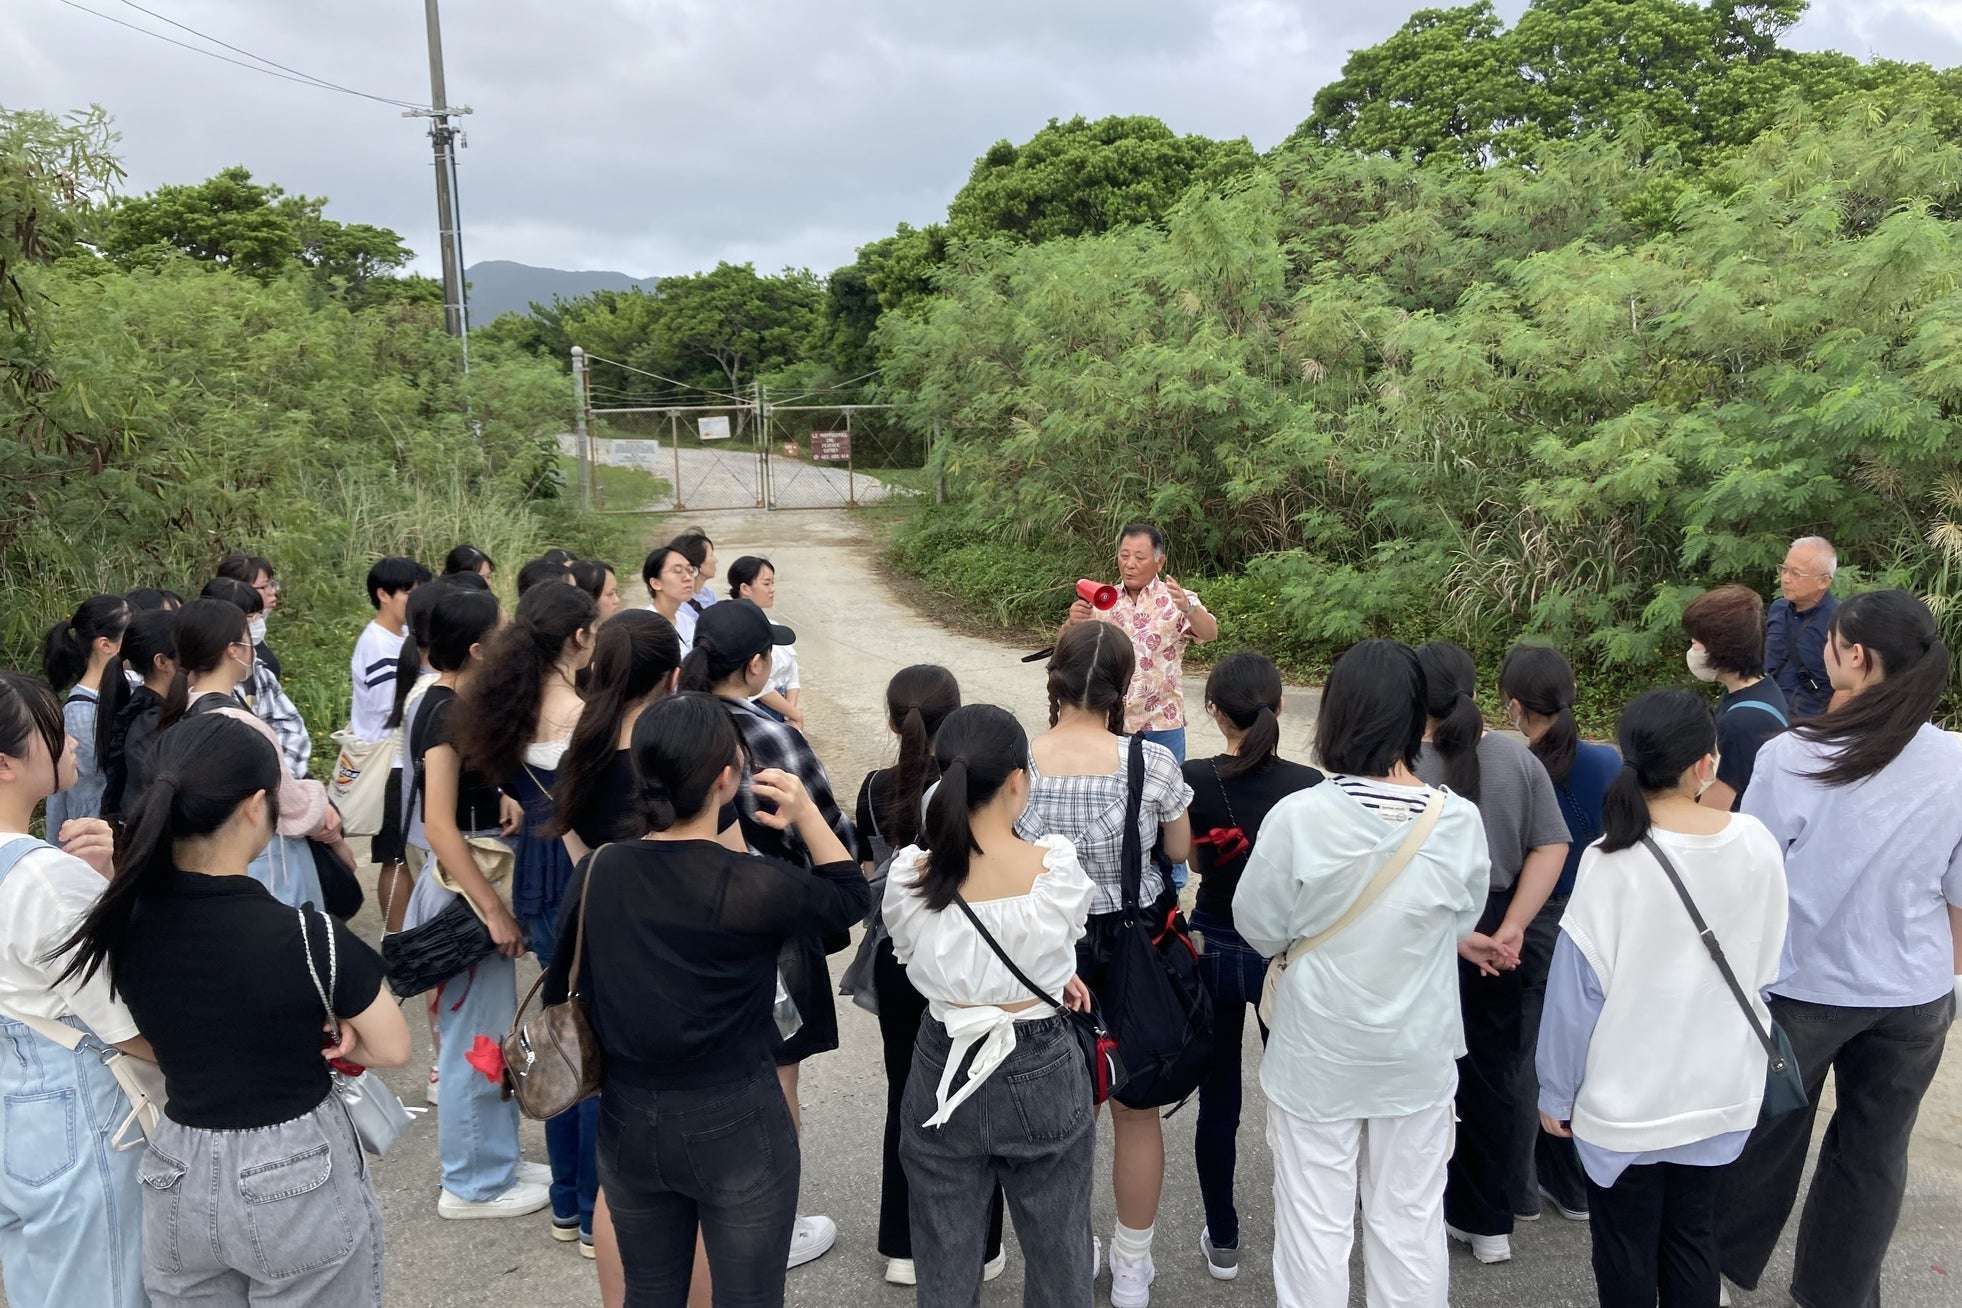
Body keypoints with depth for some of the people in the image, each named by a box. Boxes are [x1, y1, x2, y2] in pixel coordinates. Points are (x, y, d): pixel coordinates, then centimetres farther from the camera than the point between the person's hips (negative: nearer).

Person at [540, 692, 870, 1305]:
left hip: (628, 1123, 5)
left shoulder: (598, 871, -10)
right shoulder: (756, 886, -22)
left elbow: (560, 988, 3)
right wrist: (806, 812, -4)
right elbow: (851, 897, -2)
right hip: (735, 1127, -4)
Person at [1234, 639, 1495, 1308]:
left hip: (1317, 1057, -2)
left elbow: (1257, 926, -9)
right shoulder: (1460, 820, -16)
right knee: (1411, 1217, 19)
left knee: (1316, 1222, 14)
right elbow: (1463, 919, 0)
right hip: (1418, 1057, 2)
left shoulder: (1298, 815, -22)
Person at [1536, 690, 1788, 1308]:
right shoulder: (1757, 844, -9)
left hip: (1628, 1096, -4)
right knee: (1694, 1235, 19)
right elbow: (1767, 964, 6)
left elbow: (1577, 991, -16)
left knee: (1626, 1250, 12)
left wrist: (1556, 1093, -3)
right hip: (1721, 1090, 4)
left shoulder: (1613, 863, -22)